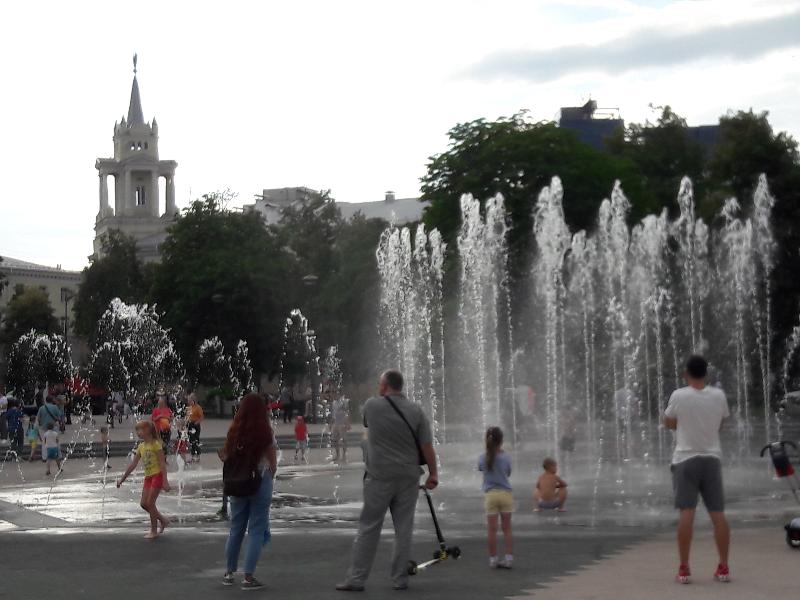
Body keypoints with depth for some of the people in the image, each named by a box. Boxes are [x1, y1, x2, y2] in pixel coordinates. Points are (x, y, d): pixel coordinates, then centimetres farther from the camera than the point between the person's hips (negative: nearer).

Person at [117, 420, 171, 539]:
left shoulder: (155, 444, -12)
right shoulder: (141, 446, 9)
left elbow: (162, 463, -16)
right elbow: (133, 464, 14)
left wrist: (165, 481, -22)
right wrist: (122, 479, 14)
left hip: (158, 475, -8)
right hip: (148, 476, 8)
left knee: (150, 503, -8)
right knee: (144, 503, 3)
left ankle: (154, 531, 3)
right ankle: (163, 520, 20)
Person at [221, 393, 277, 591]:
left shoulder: (234, 432, -3)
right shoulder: (266, 434, -12)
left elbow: (227, 458, 1)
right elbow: (273, 465, -6)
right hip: (260, 483, -4)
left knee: (236, 528, 16)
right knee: (256, 530, 3)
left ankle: (229, 572, 25)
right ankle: (248, 577, -1)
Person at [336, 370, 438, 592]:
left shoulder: (372, 405, -3)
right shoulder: (416, 411, 0)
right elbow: (427, 446, -2)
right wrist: (433, 474, 7)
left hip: (380, 476, -2)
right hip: (408, 477, 2)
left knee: (368, 528, 2)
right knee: (404, 529, 7)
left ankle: (356, 578, 2)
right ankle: (400, 579, 9)